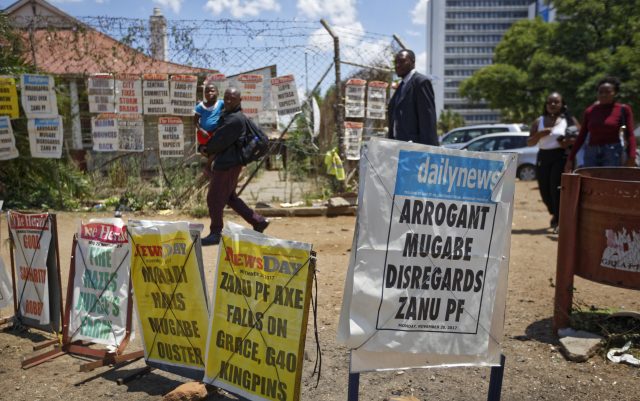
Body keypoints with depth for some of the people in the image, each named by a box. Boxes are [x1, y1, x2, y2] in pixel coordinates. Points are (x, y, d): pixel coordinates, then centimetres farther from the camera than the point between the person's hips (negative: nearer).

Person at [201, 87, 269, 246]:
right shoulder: (228, 115, 14)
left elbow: (219, 141, -17)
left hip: (228, 164, -11)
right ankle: (258, 221, 22)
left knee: (214, 198, -2)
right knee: (230, 197, 18)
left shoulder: (235, 120, -19)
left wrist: (207, 150, 0)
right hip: (225, 163, 11)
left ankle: (215, 234, 10)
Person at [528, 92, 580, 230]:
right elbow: (529, 142, 9)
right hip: (543, 158, 4)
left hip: (562, 157, -4)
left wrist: (570, 142, -17)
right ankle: (555, 214, 34)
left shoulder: (569, 120, 5)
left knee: (556, 189, -16)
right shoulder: (539, 121, 13)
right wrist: (539, 134, -9)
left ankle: (559, 220, -5)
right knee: (545, 191, 6)